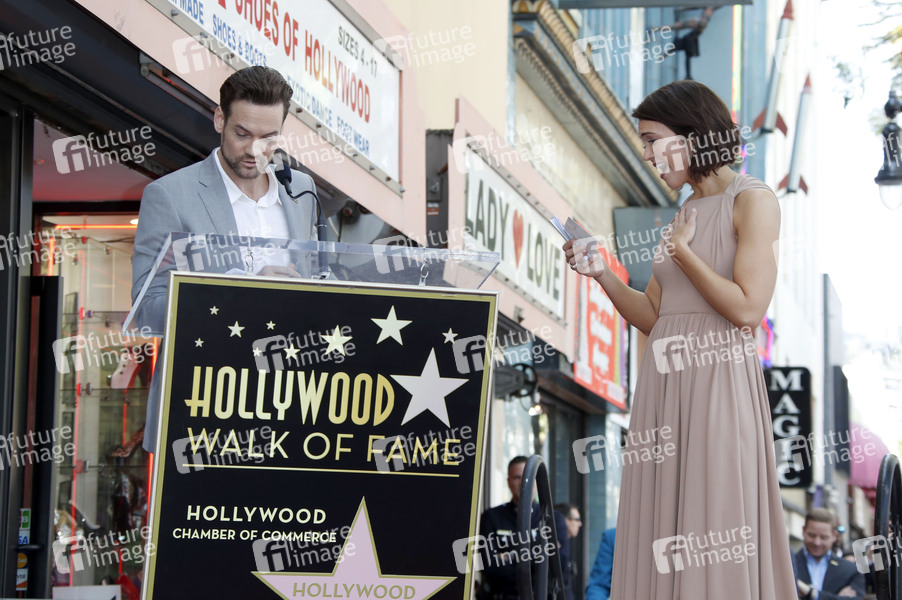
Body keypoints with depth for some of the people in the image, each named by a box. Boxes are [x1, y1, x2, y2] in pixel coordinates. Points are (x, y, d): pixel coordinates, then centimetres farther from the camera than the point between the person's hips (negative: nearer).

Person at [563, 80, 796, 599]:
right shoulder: (685, 211, 18)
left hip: (718, 382, -7)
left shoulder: (752, 201, -5)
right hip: (665, 385, 7)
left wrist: (681, 251, -7)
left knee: (716, 529, -7)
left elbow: (747, 310, -15)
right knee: (664, 542, 5)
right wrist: (601, 274, 2)